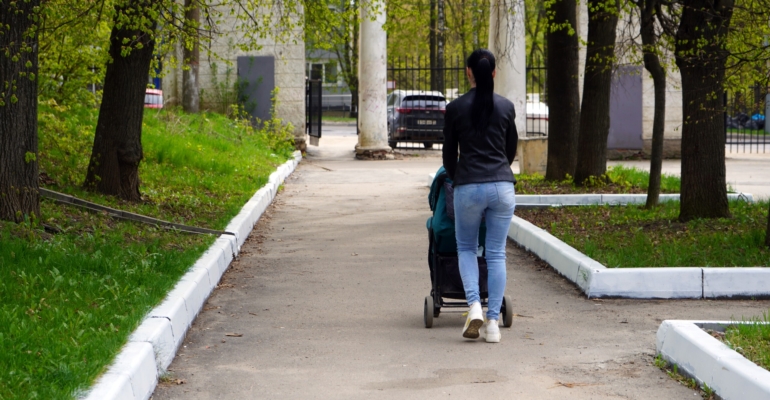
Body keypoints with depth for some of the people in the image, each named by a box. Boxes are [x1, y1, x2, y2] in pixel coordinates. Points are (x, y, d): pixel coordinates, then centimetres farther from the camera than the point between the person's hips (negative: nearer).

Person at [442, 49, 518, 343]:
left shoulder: (456, 108, -1)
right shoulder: (506, 106, 5)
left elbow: (449, 153, 8)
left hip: (469, 186, -2)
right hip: (503, 185, 2)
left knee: (466, 248, 16)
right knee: (496, 254, 7)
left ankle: (474, 306, -6)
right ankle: (493, 322, 2)